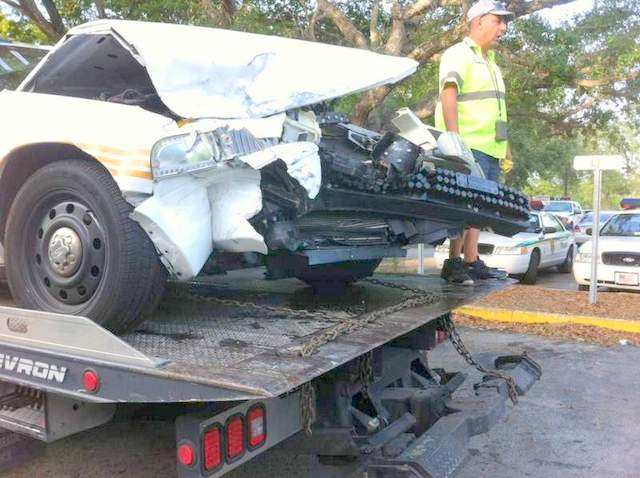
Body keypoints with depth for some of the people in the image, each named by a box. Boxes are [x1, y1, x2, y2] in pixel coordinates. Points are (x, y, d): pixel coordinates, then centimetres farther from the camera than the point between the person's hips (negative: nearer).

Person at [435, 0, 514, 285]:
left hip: (490, 149, 9)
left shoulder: (490, 62, 26)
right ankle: (453, 263, -7)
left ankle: (472, 262, 12)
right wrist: (454, 140, -27)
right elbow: (448, 96, -16)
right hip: (469, 147, -9)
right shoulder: (459, 55, -2)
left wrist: (506, 149, 25)